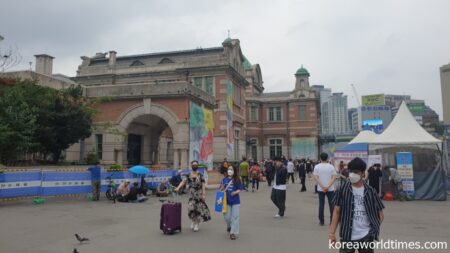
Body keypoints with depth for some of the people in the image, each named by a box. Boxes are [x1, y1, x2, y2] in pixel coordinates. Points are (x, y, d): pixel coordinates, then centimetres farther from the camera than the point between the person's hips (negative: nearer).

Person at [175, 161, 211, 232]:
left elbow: (203, 185, -3)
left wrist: (204, 194, -10)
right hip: (191, 194, 2)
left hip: (199, 194, -2)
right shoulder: (188, 175, 6)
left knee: (199, 209, -1)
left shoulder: (200, 175, -1)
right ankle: (193, 221, 19)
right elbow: (183, 182, -4)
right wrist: (178, 188, -20)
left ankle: (197, 224, 13)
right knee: (191, 208, -6)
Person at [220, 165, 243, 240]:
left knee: (235, 217, 1)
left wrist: (235, 192, -22)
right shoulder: (224, 180, 2)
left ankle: (233, 233, 11)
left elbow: (239, 189, -4)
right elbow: (221, 190, 9)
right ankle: (229, 227, 39)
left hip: (235, 201, -2)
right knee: (227, 217, 8)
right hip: (227, 201, 2)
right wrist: (222, 188, -13)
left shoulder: (237, 180, -5)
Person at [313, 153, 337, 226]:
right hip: (330, 189, 0)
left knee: (321, 205, 6)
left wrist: (323, 187, -11)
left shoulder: (317, 167, -4)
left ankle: (321, 221, 10)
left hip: (320, 189, 0)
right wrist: (328, 187, -14)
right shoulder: (331, 166, -3)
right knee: (331, 204, 8)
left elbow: (316, 177, -10)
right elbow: (334, 177, -9)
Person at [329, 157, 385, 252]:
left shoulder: (370, 191, -2)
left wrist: (374, 228, -5)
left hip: (366, 236, 1)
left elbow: (380, 214, 6)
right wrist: (332, 232, -8)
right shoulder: (343, 188, -5)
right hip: (347, 236, -1)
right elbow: (337, 211, -4)